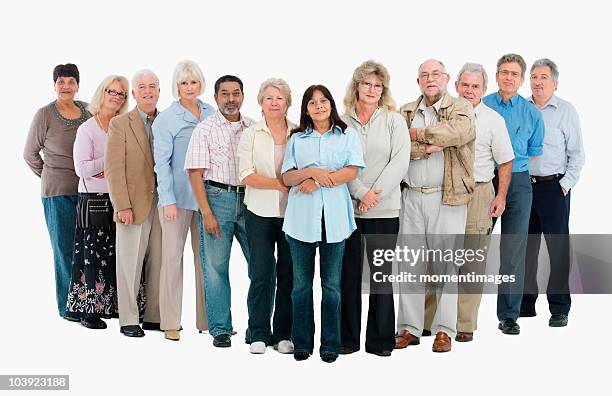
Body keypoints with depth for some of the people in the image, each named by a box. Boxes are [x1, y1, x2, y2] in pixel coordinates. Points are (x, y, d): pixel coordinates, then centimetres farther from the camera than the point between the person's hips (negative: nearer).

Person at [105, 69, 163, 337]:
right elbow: (113, 168, -6)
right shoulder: (120, 124, 0)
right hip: (133, 205, -3)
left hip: (162, 204, 4)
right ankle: (128, 320, 9)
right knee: (130, 263, 2)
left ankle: (154, 316, 17)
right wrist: (122, 205, -13)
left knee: (159, 263, 7)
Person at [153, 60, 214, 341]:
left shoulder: (211, 113, 9)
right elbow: (161, 162, -6)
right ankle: (170, 322, 8)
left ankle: (206, 319, 16)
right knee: (173, 255, 0)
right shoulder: (166, 119, -3)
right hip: (177, 196, -4)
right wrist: (168, 200, -12)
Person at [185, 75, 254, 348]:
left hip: (250, 199, 3)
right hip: (217, 198, -3)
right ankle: (220, 329, 11)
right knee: (216, 267, 0)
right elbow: (195, 173, -4)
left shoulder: (254, 128, 12)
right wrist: (206, 213, -12)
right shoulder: (205, 129, 1)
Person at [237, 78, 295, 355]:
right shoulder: (250, 134, 4)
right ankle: (259, 334, 9)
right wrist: (282, 184, -14)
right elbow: (247, 176, -5)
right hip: (260, 212, -1)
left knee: (288, 274, 3)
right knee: (261, 273, -3)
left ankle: (283, 334, 14)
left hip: (291, 212, 1)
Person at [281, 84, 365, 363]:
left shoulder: (347, 135, 9)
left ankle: (330, 344, 11)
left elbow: (352, 171, -4)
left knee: (332, 284, 2)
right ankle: (302, 343, 14)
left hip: (334, 216, -1)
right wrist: (311, 172, -12)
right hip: (301, 215, 2)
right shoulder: (297, 139, 14)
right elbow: (287, 177, 6)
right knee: (301, 283, 4)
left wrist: (316, 182, -9)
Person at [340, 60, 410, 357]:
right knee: (349, 273, 5)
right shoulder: (342, 122, 6)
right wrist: (361, 193, -12)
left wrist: (375, 193, -11)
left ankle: (381, 340, 12)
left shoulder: (394, 120, 5)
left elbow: (400, 162, -4)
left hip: (385, 210, -1)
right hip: (349, 207, 1)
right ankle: (348, 338, 15)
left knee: (382, 273, 2)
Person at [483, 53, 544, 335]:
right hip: (483, 182, -1)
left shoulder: (531, 113, 8)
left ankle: (509, 316, 9)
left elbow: (535, 152, 13)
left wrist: (514, 167, 3)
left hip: (518, 183, 1)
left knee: (513, 251, 0)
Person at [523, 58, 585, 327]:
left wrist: (566, 183, -7)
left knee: (558, 245, -3)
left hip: (553, 186, -3)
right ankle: (526, 302, 17)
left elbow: (577, 153, 2)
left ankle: (559, 308, 4)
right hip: (523, 185, 3)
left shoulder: (566, 111, 3)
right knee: (525, 244, 7)